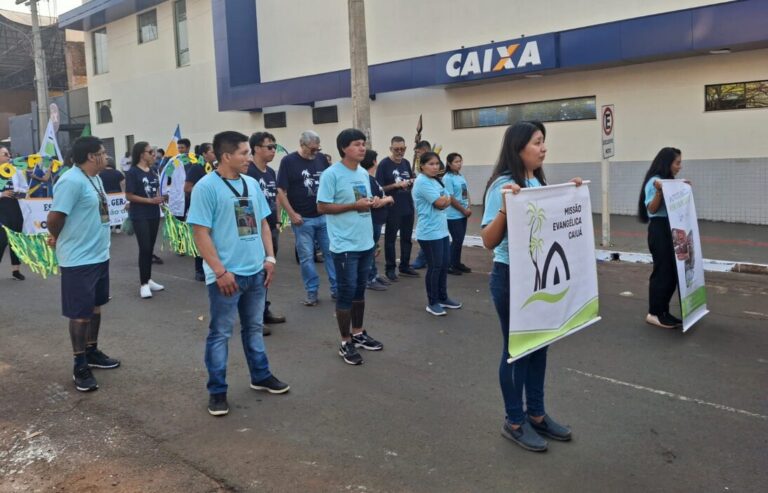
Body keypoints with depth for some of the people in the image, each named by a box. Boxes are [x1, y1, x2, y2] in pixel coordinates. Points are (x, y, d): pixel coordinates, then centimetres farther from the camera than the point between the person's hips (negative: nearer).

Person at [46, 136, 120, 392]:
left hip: (99, 255, 9)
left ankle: (92, 352, 34)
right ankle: (80, 366, 14)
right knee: (80, 312, 2)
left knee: (96, 306, 19)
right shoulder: (71, 181, -21)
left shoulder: (95, 178, 9)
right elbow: (54, 218, -21)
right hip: (79, 260, -9)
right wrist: (59, 239, -1)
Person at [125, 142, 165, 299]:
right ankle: (143, 283, 1)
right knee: (144, 248, -8)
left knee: (150, 248, 12)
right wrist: (150, 200, -18)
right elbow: (129, 196, -12)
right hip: (139, 216, -7)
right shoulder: (133, 172, -10)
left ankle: (148, 280, 22)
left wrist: (160, 198, -1)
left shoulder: (153, 171, 9)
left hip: (153, 214, 7)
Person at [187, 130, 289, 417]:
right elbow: (201, 233, -15)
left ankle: (261, 376, 33)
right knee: (220, 333, 4)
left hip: (256, 271, 7)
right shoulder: (206, 187, -12)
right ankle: (217, 391, 16)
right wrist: (220, 271, -19)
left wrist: (269, 257, 7)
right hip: (226, 275, -6)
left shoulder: (251, 184, 8)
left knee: (254, 327, 19)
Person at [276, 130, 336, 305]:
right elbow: (281, 191, -8)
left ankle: (336, 288, 18)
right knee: (306, 257, 4)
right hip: (302, 219, -3)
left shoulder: (321, 158, 4)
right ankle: (312, 292, 16)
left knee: (331, 252, 7)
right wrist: (292, 214, -12)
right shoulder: (288, 161, -7)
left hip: (325, 216, 4)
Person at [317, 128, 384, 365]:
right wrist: (354, 206, -21)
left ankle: (358, 334, 32)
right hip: (344, 245, -7)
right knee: (346, 293, 0)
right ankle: (346, 343, 12)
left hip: (366, 242, 8)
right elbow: (322, 207, -16)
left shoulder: (363, 173, 10)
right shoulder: (331, 174, -13)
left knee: (360, 290, 17)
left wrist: (374, 202, -3)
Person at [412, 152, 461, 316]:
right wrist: (444, 199, 1)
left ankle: (443, 298, 27)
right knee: (435, 267, -2)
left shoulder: (436, 181, 15)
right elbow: (440, 202, -18)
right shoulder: (422, 182, -15)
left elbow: (447, 201, 9)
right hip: (429, 233, -9)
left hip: (442, 230, 9)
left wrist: (443, 199, -10)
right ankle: (432, 303, 10)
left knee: (444, 265, 14)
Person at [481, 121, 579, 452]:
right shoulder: (503, 186, -17)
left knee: (539, 345, 16)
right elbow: (489, 241, -20)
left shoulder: (539, 183, 7)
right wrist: (505, 207, -34)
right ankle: (514, 422, 21)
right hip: (511, 277, -8)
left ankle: (536, 414, 32)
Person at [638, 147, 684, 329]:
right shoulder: (654, 182, -13)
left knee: (672, 272, 10)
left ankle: (663, 311, 19)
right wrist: (659, 191, -30)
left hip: (671, 229, 9)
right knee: (662, 272, -5)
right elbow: (651, 208, -18)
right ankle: (654, 313, 5)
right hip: (659, 230, -9)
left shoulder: (670, 181, 14)